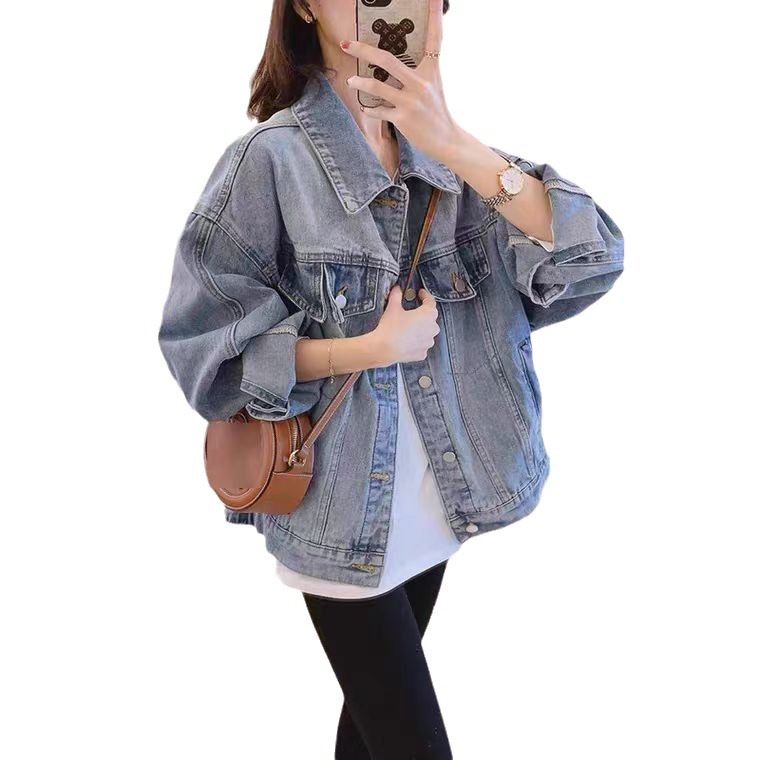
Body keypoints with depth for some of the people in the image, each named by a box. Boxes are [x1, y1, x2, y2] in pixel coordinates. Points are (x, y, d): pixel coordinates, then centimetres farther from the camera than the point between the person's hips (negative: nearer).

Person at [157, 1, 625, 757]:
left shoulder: (441, 150, 0)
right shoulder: (271, 158, -14)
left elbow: (588, 258, -13)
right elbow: (202, 341, -13)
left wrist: (453, 142, -25)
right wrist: (369, 348, -20)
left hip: (431, 508, 5)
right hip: (340, 516, -5)